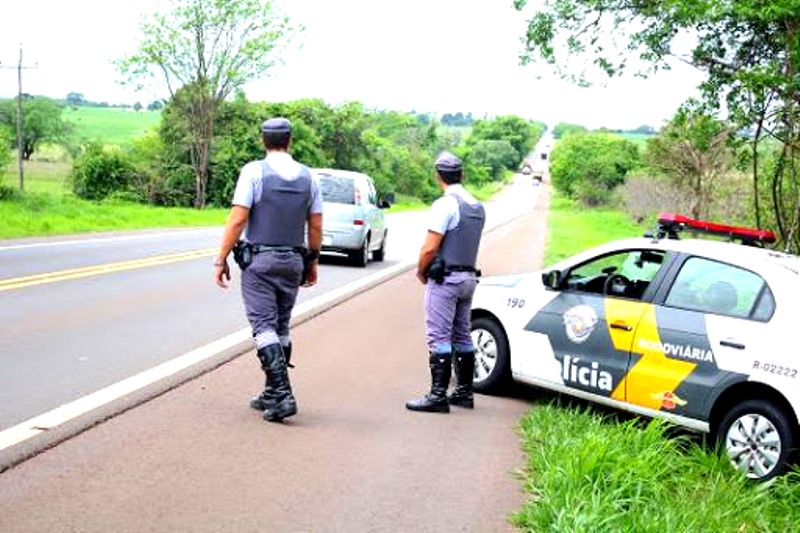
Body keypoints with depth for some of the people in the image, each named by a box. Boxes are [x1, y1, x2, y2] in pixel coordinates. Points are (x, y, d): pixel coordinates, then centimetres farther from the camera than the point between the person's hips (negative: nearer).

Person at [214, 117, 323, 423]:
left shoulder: (254, 171, -8)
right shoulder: (307, 176, 5)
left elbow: (238, 219, -13)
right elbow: (316, 226, 7)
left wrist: (221, 260, -8)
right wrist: (312, 263, 18)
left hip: (259, 261, -5)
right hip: (293, 262, 5)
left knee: (264, 327, -5)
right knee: (281, 328, 13)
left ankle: (282, 395, -15)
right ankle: (272, 395, 19)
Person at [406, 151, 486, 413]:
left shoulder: (445, 204, -14)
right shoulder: (478, 207, 12)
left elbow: (430, 247, -19)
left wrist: (421, 272, -1)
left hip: (444, 279, -8)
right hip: (469, 277, 8)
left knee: (439, 337, -7)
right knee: (462, 336, 14)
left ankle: (438, 395, -8)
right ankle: (464, 392, 20)